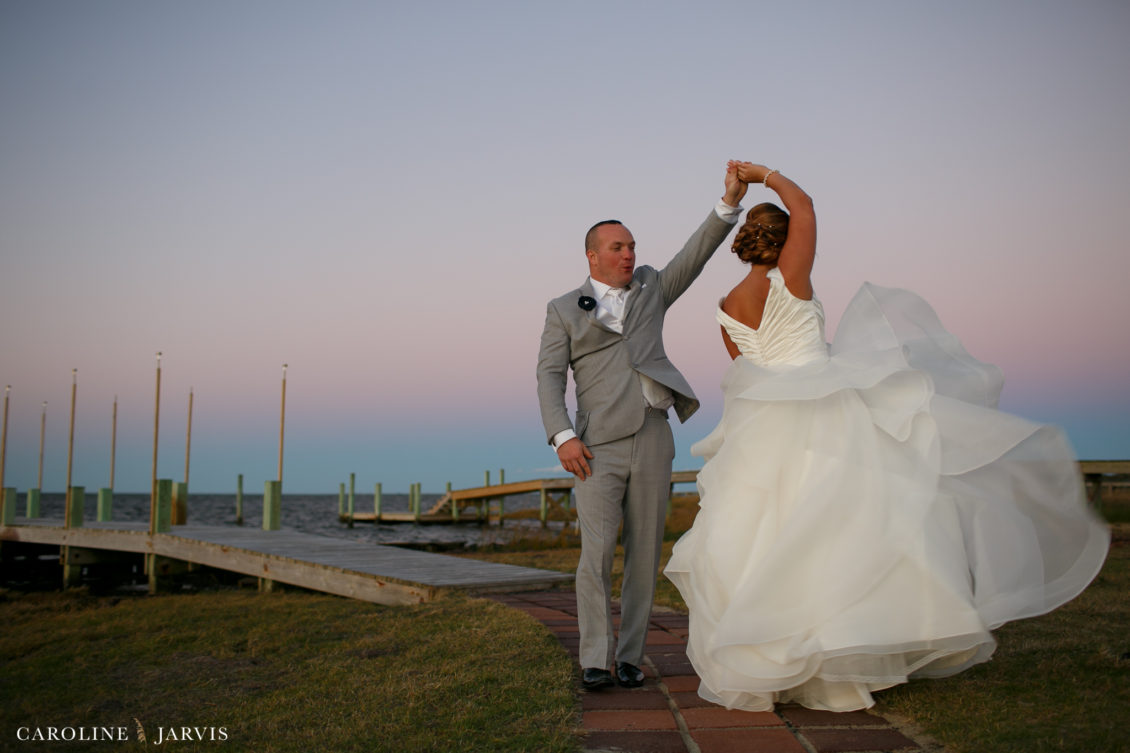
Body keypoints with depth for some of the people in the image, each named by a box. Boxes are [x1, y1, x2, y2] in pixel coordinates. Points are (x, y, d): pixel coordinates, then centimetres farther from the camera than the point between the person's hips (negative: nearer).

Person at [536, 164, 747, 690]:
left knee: (644, 553, 4)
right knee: (597, 553, -10)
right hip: (599, 447, -3)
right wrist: (562, 437, -12)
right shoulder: (564, 310, 10)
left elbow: (697, 253, 7)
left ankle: (630, 656, 13)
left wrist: (730, 201, -6)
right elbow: (549, 376, 1)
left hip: (653, 440, 3)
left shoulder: (649, 289, 18)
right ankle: (595, 659, 0)